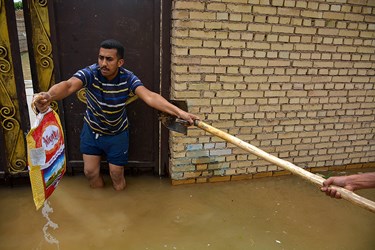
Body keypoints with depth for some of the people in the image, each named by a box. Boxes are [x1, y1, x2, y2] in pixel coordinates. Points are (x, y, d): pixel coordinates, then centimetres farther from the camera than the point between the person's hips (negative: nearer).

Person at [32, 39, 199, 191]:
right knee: (91, 172, 10)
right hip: (91, 130, 1)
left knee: (116, 175, 8)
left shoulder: (128, 78, -24)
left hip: (117, 134, -1)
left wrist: (179, 112, -54)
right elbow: (68, 85, -43)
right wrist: (48, 96, -67)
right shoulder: (89, 73, -24)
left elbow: (149, 97, -38)